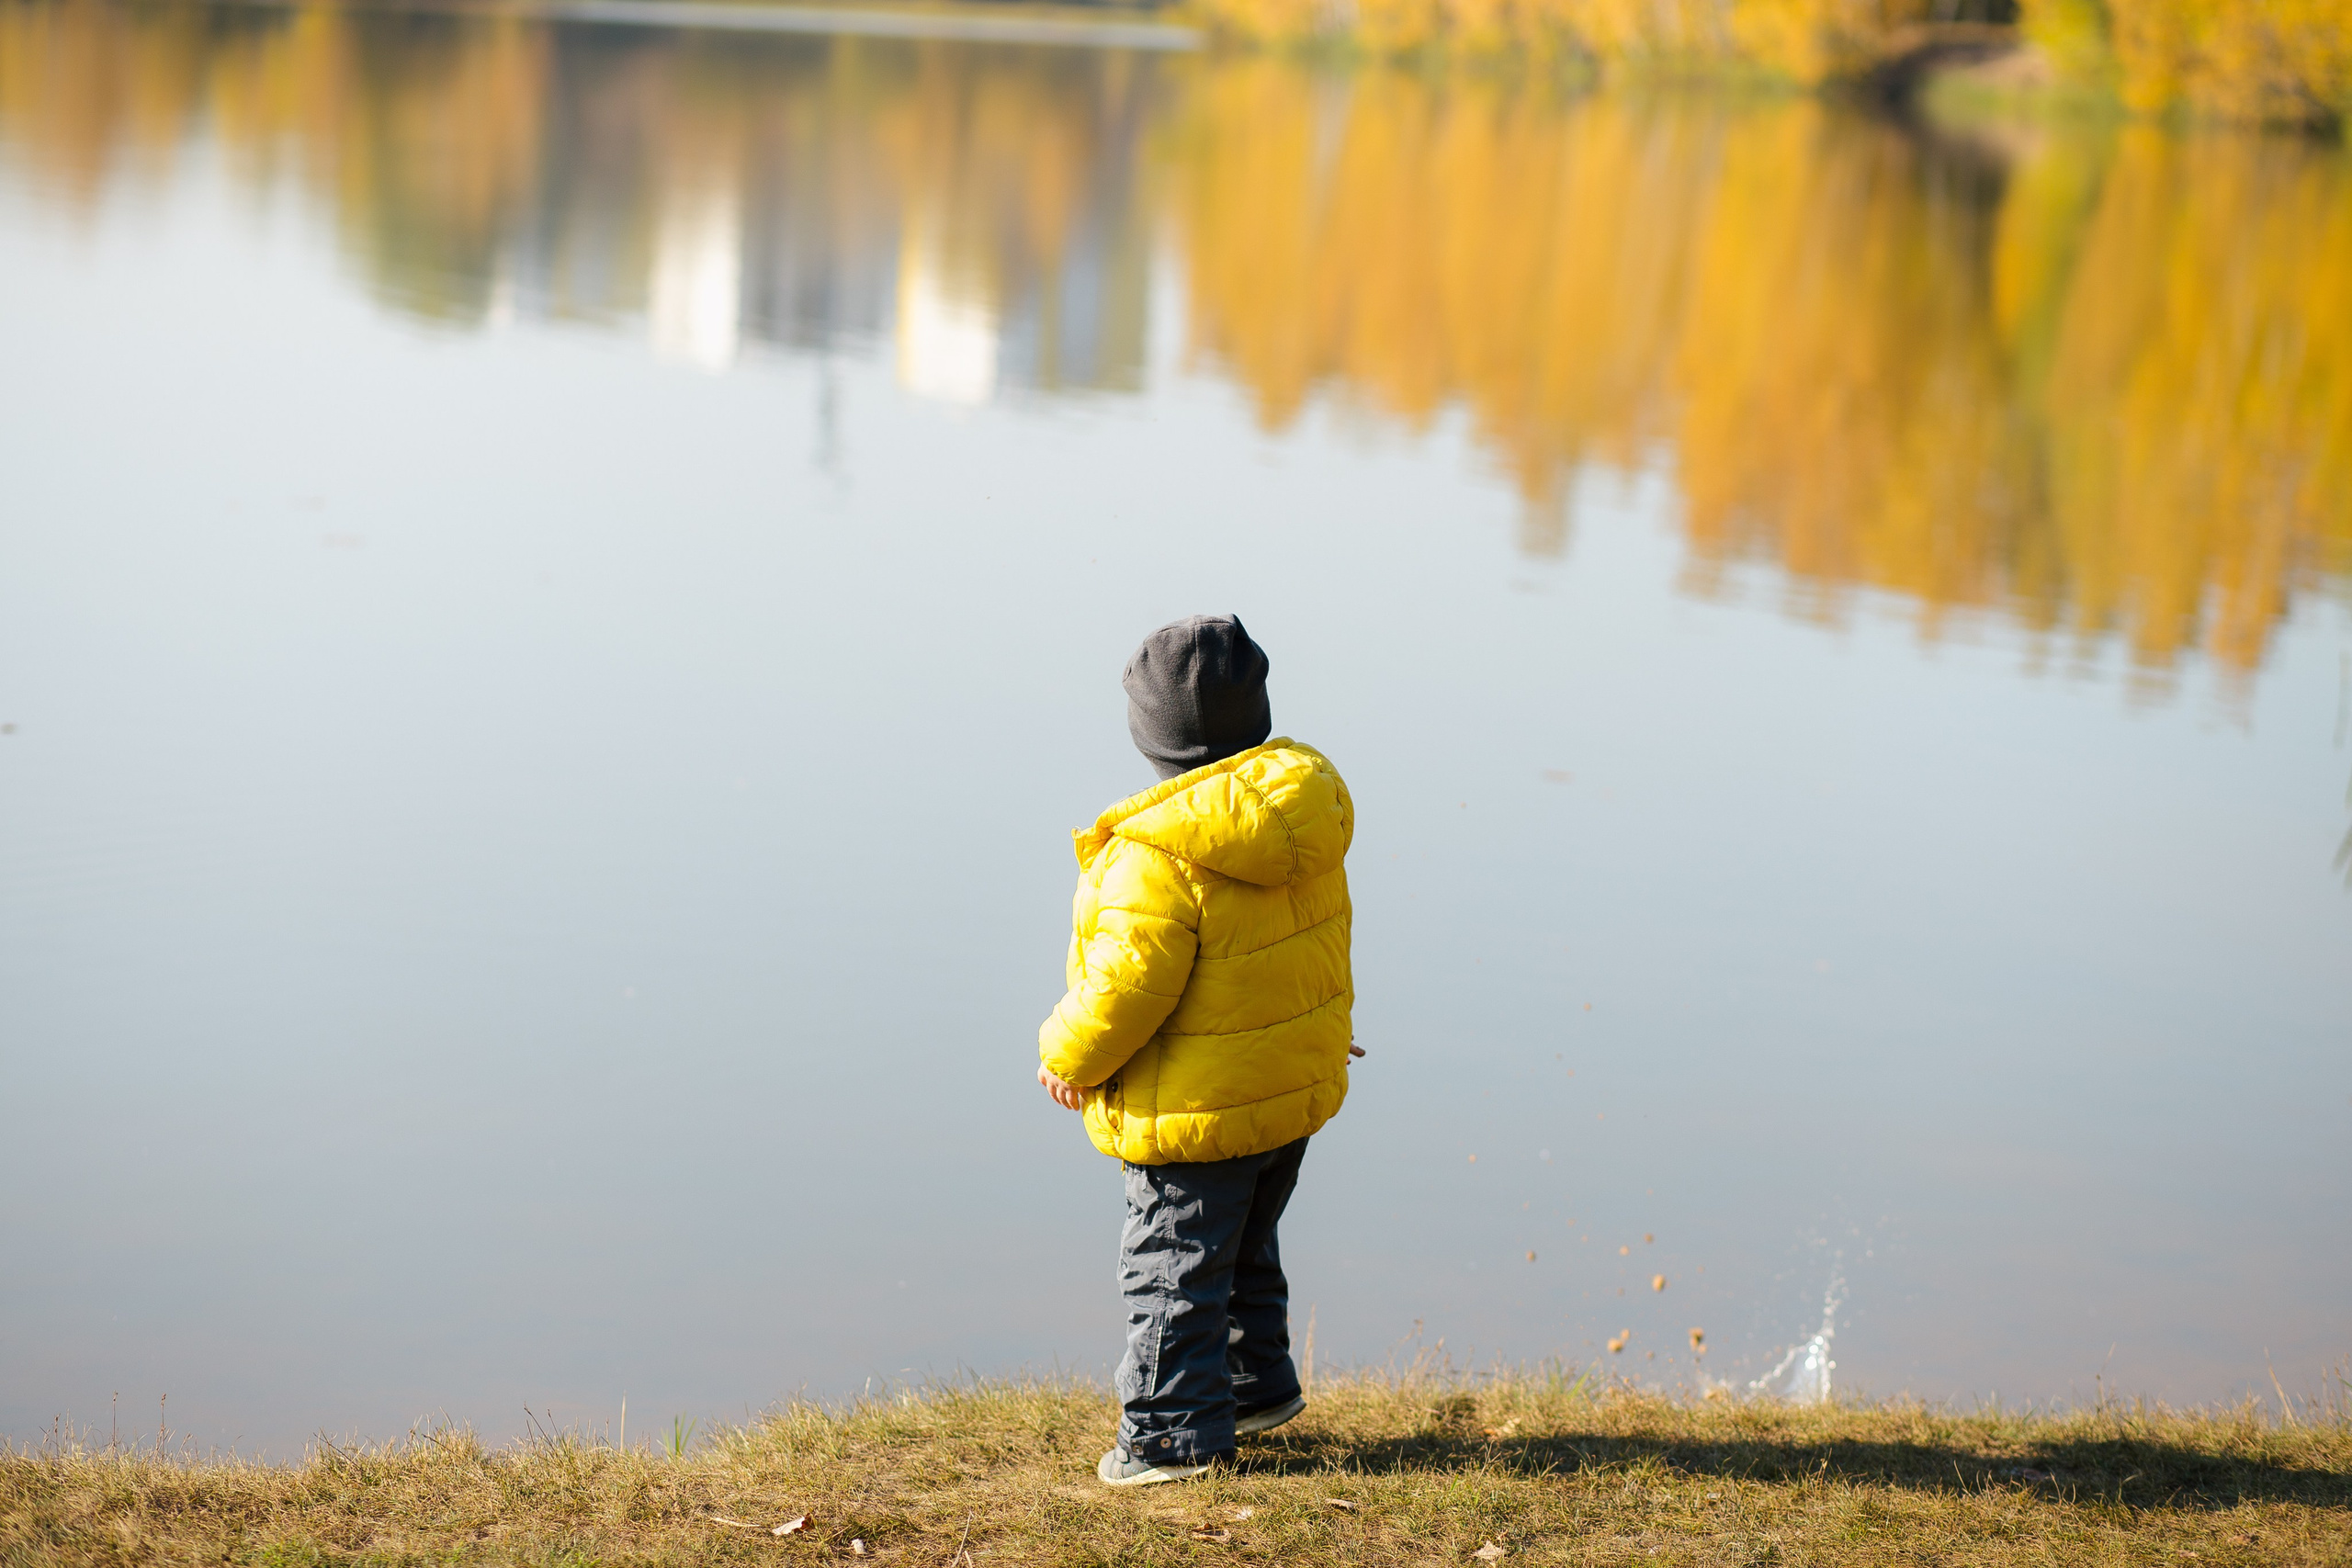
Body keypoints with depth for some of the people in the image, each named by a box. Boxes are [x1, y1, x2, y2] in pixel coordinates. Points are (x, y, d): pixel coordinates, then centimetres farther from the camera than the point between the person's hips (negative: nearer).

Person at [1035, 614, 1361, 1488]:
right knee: (1245, 1247, 26)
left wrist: (1070, 1056, -7)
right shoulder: (1298, 809, -2)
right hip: (1299, 1080, 8)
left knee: (1174, 1264, 6)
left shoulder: (1154, 853, -26)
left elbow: (1128, 983, -24)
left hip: (1199, 1104, -8)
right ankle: (1258, 1383, 39)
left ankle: (1174, 1433, 14)